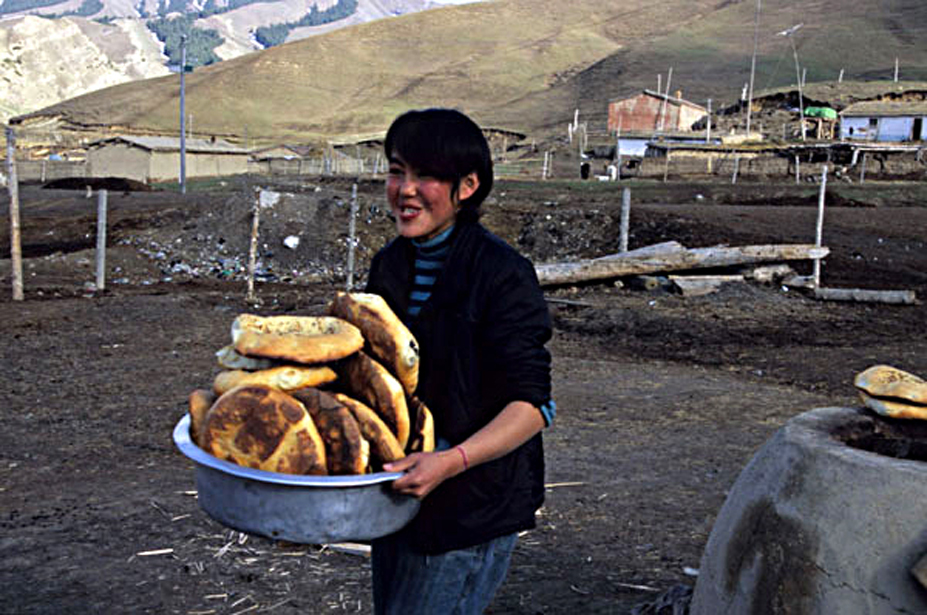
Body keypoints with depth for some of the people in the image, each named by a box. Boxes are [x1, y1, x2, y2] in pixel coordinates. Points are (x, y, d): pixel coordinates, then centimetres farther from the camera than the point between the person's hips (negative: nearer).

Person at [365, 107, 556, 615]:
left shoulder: (502, 274, -16)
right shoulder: (390, 265, 5)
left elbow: (532, 406, -18)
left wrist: (450, 462, -31)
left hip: (472, 511, -7)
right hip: (396, 496, 7)